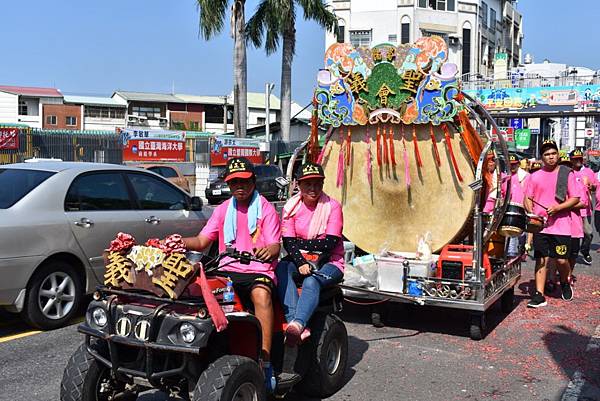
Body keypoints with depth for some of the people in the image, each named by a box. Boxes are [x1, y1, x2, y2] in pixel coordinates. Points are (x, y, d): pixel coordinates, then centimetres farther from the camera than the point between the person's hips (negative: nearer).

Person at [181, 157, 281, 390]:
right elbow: (201, 241, 10)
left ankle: (265, 361, -33)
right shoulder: (223, 210, 17)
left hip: (258, 271, -3)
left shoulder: (266, 209, 5)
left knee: (261, 294, -36)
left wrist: (268, 251, -31)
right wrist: (180, 242, -11)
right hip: (227, 270, 4)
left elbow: (275, 247, -5)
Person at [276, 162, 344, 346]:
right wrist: (301, 263, -23)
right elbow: (287, 242, -5)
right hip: (299, 259, 3)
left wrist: (298, 243, -9)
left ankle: (297, 324, -55)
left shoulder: (332, 206, -4)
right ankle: (298, 326, -42)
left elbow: (330, 242, -13)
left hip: (329, 262, -3)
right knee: (282, 269, -29)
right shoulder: (292, 206, 5)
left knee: (311, 282, -34)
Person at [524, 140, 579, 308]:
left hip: (561, 226, -2)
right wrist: (532, 215, -9)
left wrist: (557, 208, -16)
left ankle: (565, 283, 30)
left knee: (561, 260, -1)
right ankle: (539, 295, 5)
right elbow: (528, 199, 10)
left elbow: (575, 199, -1)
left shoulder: (567, 174, 2)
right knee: (541, 260, 2)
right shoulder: (535, 176, 8)